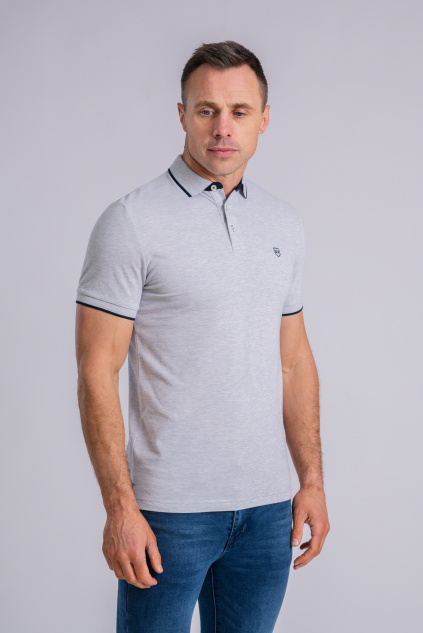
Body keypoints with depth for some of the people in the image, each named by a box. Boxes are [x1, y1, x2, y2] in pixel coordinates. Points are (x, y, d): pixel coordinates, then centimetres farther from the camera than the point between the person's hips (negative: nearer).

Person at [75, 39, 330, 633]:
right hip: (169, 507, -5)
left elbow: (294, 358, 14)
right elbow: (98, 372, -11)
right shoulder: (131, 222, -9)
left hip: (268, 504, 5)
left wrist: (312, 479, 9)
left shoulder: (285, 223, 9)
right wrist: (120, 507, -15)